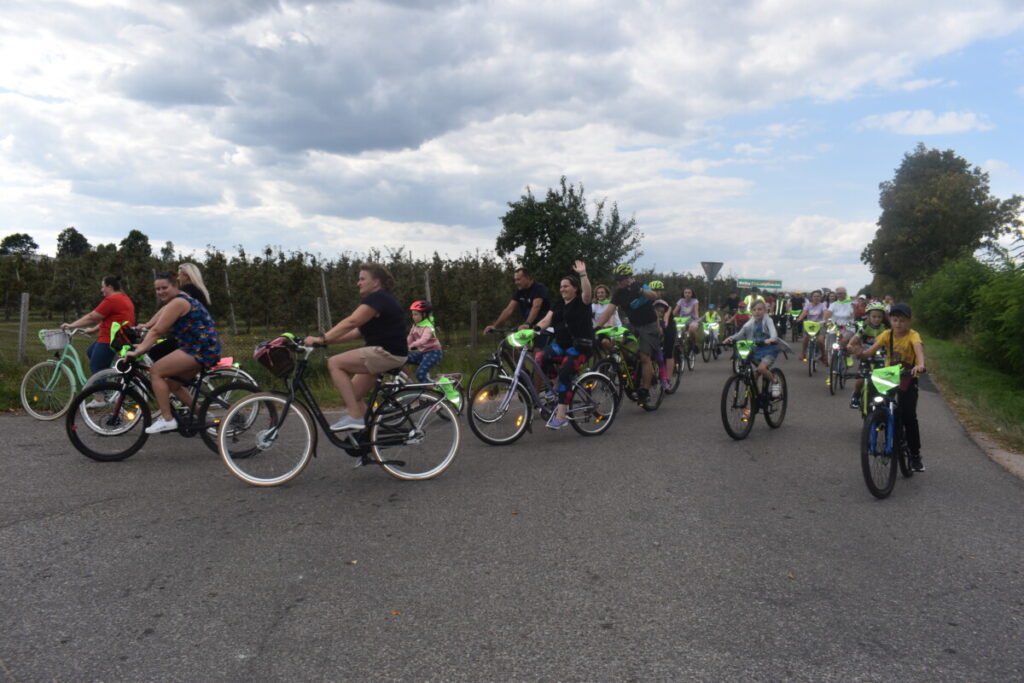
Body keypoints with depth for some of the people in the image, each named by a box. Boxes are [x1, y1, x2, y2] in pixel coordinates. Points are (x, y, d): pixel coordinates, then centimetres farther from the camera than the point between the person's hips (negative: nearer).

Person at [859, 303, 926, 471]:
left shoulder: (912, 335, -13)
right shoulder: (887, 334, -4)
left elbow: (918, 349, -33)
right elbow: (871, 350, -16)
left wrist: (920, 364, -54)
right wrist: (860, 353, -39)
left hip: (908, 379, -2)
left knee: (909, 416, -11)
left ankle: (915, 454, 4)